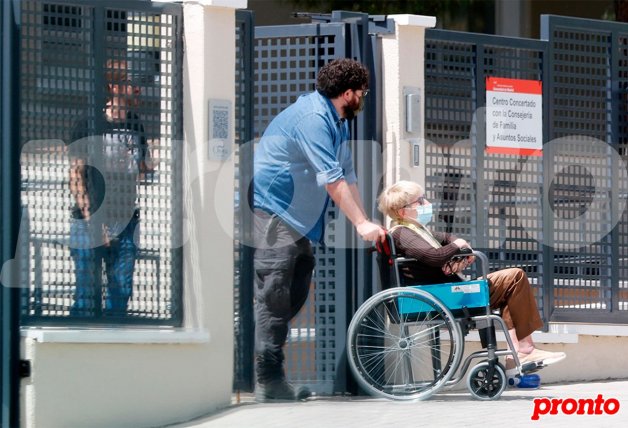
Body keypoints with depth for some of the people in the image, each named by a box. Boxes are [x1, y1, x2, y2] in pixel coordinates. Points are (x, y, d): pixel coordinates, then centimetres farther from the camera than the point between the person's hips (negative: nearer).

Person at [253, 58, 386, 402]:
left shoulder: (337, 122, 15)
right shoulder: (312, 118, -19)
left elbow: (347, 176, 16)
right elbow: (331, 179, -23)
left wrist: (365, 222, 9)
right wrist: (361, 224, -21)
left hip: (295, 218, 11)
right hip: (269, 211, -11)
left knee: (296, 294, 10)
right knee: (274, 296, -13)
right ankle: (269, 382, -15)